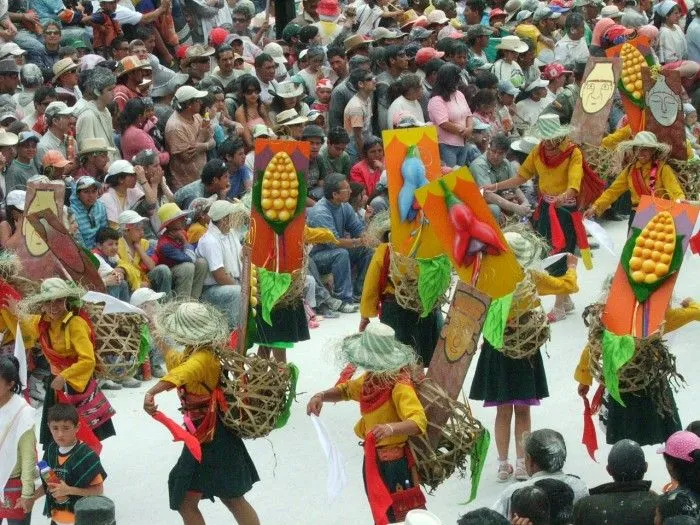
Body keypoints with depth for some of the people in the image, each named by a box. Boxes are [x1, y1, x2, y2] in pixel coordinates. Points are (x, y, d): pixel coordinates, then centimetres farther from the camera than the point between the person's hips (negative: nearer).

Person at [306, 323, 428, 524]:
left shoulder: (400, 386, -27)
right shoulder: (370, 379, -1)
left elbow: (419, 422, -37)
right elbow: (346, 390, 18)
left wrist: (393, 428, -56)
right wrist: (321, 396, -1)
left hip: (394, 464, -8)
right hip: (372, 459, 8)